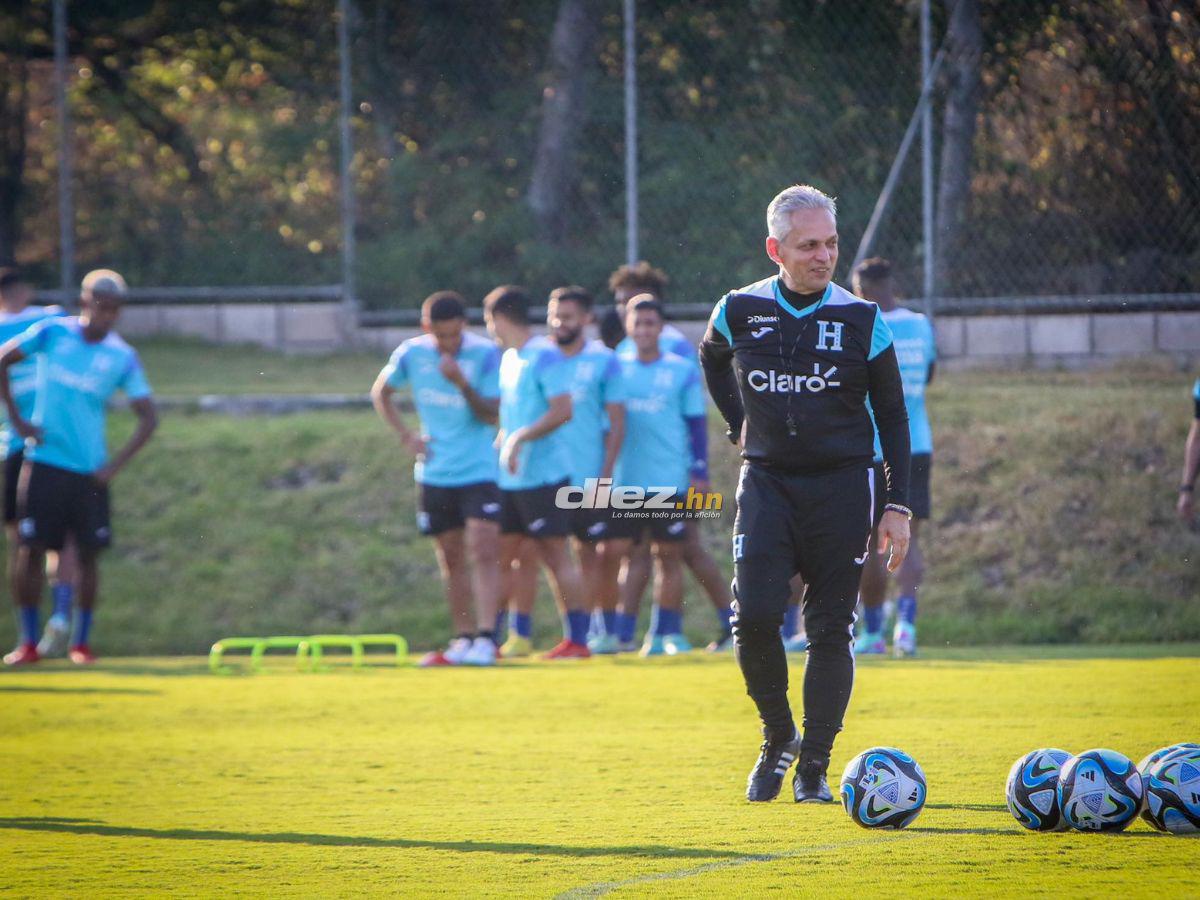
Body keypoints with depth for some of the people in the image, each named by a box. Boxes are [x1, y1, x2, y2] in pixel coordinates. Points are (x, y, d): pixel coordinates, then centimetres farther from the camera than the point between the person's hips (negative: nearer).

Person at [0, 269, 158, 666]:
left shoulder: (122, 357, 0)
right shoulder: (52, 333, 0)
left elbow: (148, 418, 2)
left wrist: (115, 465, -7)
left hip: (89, 470, 1)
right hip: (43, 464, -1)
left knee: (88, 554, 0)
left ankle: (81, 642, 11)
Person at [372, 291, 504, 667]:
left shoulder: (485, 354, -12)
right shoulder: (411, 354, -3)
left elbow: (491, 414, -13)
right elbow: (380, 393, 14)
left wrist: (462, 383, -28)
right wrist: (406, 436, 4)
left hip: (478, 470, -3)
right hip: (434, 473, 3)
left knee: (483, 552, -15)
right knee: (451, 559, 9)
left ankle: (486, 638, -17)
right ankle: (463, 639, 19)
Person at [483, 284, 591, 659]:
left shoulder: (545, 356, -11)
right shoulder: (509, 359, 16)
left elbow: (562, 411, -19)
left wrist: (519, 438, -21)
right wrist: (498, 443, 16)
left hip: (543, 476, -9)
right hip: (510, 479, 9)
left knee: (556, 555, -6)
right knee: (499, 557, 8)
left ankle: (577, 639, -3)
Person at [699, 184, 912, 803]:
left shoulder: (861, 321, -3)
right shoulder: (739, 311, 0)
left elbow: (892, 415, 5)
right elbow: (711, 359, 24)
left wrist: (897, 504, 0)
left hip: (841, 485, -1)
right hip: (766, 482, 1)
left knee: (831, 630, -1)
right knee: (754, 616, -13)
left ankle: (814, 765, 8)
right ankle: (778, 738, 9)